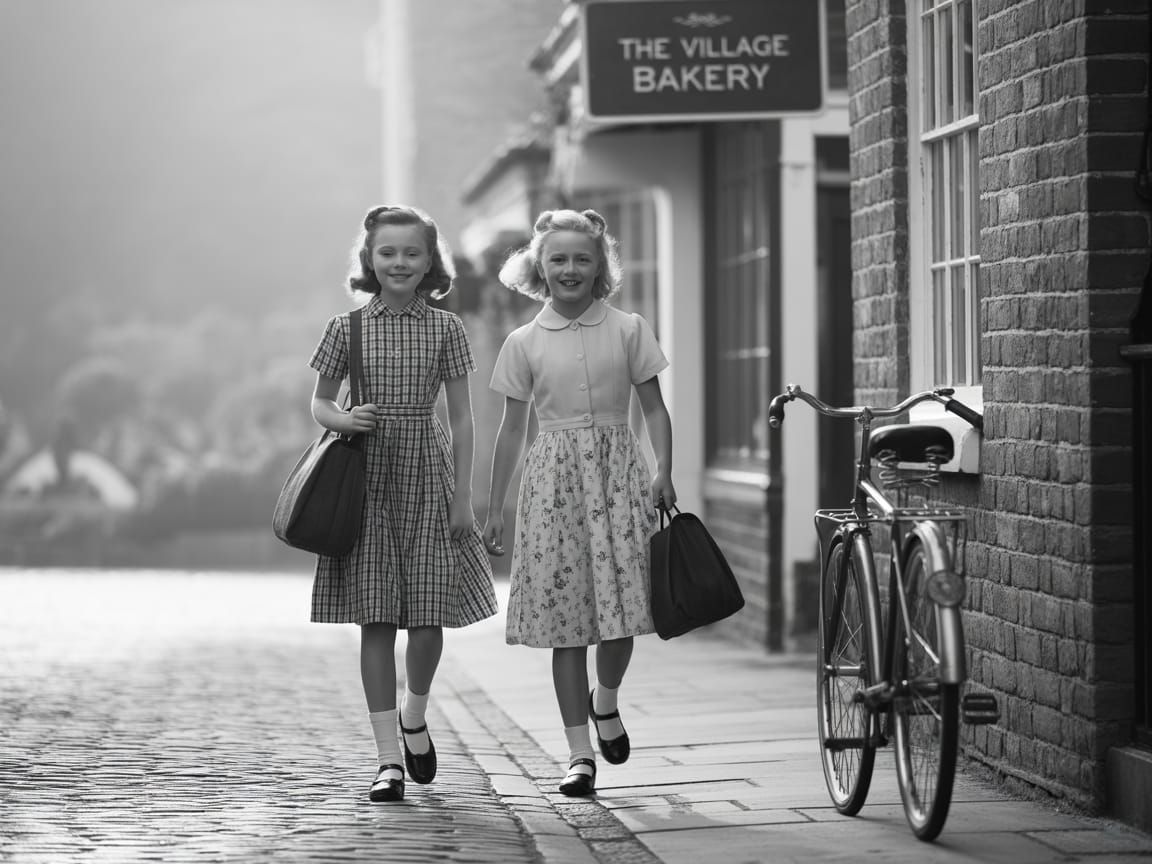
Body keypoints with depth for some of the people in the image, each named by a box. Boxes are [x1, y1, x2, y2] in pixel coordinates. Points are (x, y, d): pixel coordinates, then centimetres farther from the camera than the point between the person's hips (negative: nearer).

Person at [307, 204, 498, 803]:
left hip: (427, 475, 0)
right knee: (376, 620, -1)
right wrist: (343, 420, -12)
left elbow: (461, 418, 4)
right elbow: (320, 401, 11)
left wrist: (463, 495, 0)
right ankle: (388, 757, 3)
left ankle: (415, 715, 28)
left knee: (428, 616, -2)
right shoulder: (348, 328, 3)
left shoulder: (445, 329, 2)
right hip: (367, 480, 0)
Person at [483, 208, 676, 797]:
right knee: (564, 617, -1)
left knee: (621, 600, -8)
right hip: (554, 474, 0)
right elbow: (513, 428, 10)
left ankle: (605, 700, 24)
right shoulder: (525, 342, 6)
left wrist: (663, 471, -9)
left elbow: (654, 407, 6)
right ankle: (579, 750, 4)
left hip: (618, 468, 0)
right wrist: (494, 510, 9)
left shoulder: (627, 330, 5)